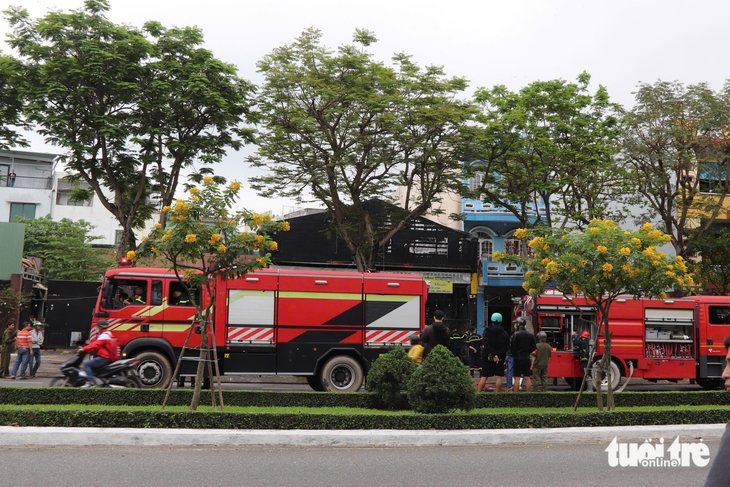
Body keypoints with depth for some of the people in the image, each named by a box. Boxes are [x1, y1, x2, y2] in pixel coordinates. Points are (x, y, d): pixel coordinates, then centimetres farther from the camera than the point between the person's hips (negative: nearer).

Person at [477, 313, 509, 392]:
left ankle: (478, 393, 3)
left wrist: (492, 355, -15)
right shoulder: (505, 334, 2)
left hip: (488, 357, -1)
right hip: (500, 358, 1)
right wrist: (497, 354, -14)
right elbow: (506, 347, -7)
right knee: (498, 377, 3)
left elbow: (486, 346, -14)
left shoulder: (487, 332, -3)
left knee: (484, 376, 2)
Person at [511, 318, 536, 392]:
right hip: (527, 358, 5)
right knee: (527, 378, 7)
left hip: (518, 358, -5)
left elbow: (513, 347, -11)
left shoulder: (516, 334, -11)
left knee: (517, 378, -3)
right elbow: (534, 347, 9)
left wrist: (514, 355, 4)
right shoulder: (530, 335, 7)